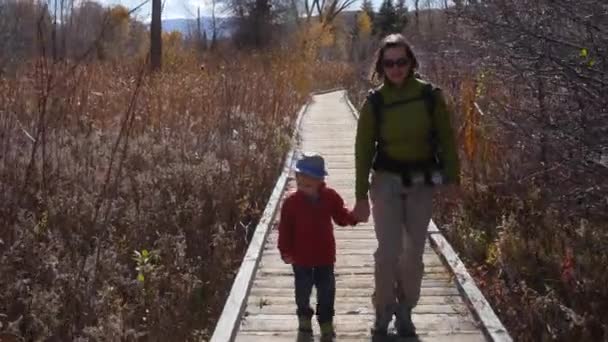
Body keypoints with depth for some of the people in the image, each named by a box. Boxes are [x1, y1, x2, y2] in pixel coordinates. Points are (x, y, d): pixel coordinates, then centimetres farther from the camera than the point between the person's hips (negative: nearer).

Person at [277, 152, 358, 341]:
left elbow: (341, 217, 2)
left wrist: (353, 217, -20)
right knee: (303, 289, 14)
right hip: (301, 256, -1)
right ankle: (304, 316, 37)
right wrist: (285, 251, -9)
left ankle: (326, 322, 19)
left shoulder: (330, 196, -6)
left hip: (325, 255, 1)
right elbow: (285, 228, -8)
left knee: (326, 290, 6)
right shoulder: (291, 201, -12)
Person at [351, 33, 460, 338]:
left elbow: (446, 140, 1)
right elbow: (363, 150, -1)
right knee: (388, 251, -4)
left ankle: (405, 311, 26)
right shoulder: (374, 102, -7)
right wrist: (361, 196, -2)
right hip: (387, 182, -1)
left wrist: (452, 180, -2)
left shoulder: (430, 96, -7)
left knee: (413, 253, 9)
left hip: (422, 183, 1)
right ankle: (383, 311, 15)